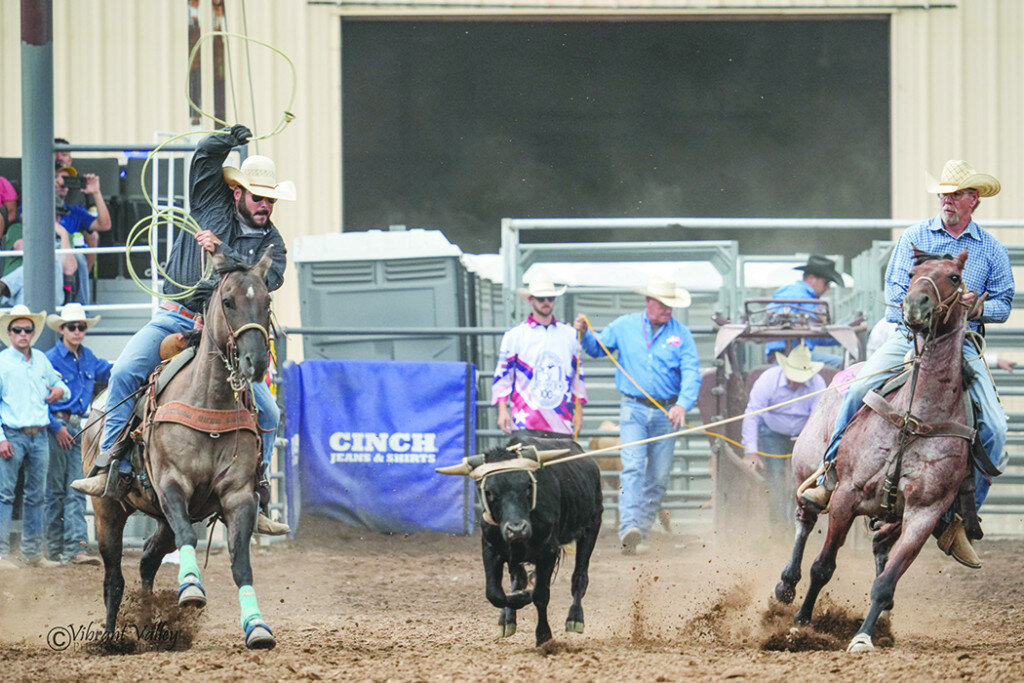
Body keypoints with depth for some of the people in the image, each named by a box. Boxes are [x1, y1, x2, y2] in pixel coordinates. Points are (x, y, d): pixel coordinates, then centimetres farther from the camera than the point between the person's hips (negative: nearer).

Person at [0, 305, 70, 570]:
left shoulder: (41, 360, 13)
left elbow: (57, 383, 28)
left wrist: (60, 391, 2)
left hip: (39, 436, 5)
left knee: (36, 496, 9)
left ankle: (33, 553, 16)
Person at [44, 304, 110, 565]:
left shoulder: (88, 358, 11)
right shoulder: (51, 359, -7)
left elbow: (108, 372, 29)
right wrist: (56, 427, -14)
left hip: (80, 427, 6)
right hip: (56, 426, -6)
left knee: (76, 491, -3)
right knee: (55, 490, 0)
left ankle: (75, 548, -9)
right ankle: (55, 548, 6)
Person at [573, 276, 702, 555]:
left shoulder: (681, 333, 1)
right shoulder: (624, 327, 4)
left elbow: (691, 374, -8)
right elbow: (597, 348, 18)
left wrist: (683, 404, -24)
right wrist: (584, 334, -4)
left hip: (665, 413, 2)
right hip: (634, 408, -2)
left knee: (659, 476, 5)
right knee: (633, 466, -19)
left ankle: (644, 527, 20)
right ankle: (629, 528, -32)